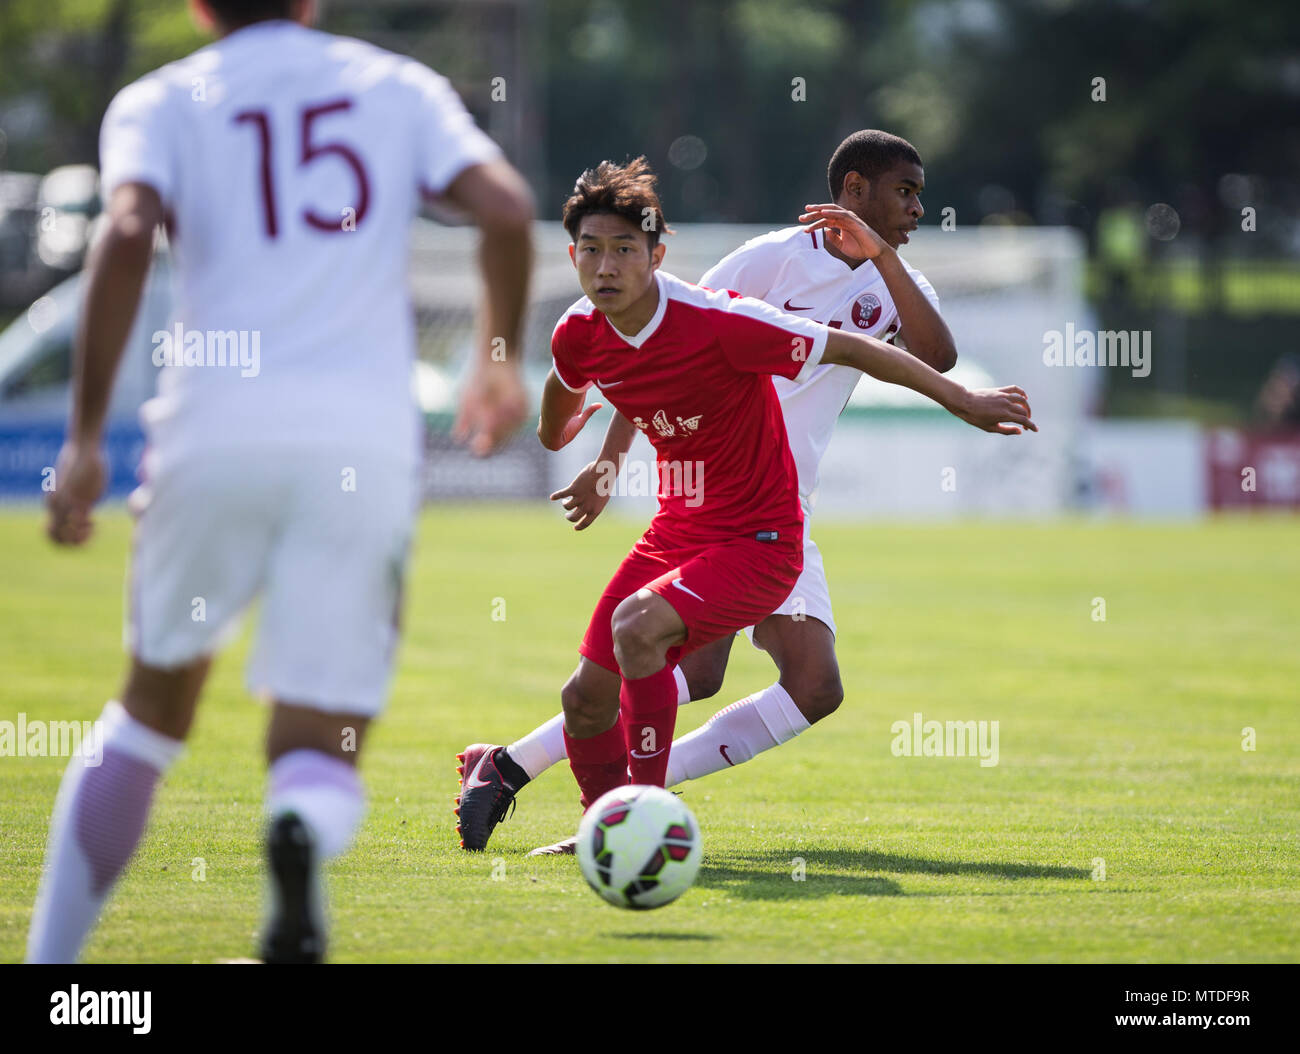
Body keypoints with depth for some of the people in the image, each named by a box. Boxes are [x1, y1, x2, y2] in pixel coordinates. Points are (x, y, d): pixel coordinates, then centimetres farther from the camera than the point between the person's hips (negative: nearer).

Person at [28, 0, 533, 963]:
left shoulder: (161, 104, 10)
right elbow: (507, 210, 1)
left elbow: (130, 234, -9)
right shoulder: (400, 88, 15)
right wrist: (501, 362, 18)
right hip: (365, 444, 0)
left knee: (154, 708, 23)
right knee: (322, 757, 3)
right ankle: (304, 831, -34)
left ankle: (51, 956, 21)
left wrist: (86, 435, -10)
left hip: (217, 433, 0)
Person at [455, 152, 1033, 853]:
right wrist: (555, 434, 44)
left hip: (758, 543, -7)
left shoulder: (717, 323, -25)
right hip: (676, 533, 7)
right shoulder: (579, 336, -6)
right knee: (586, 697, 5)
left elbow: (851, 348, -18)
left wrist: (964, 403, -16)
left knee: (637, 625, -31)